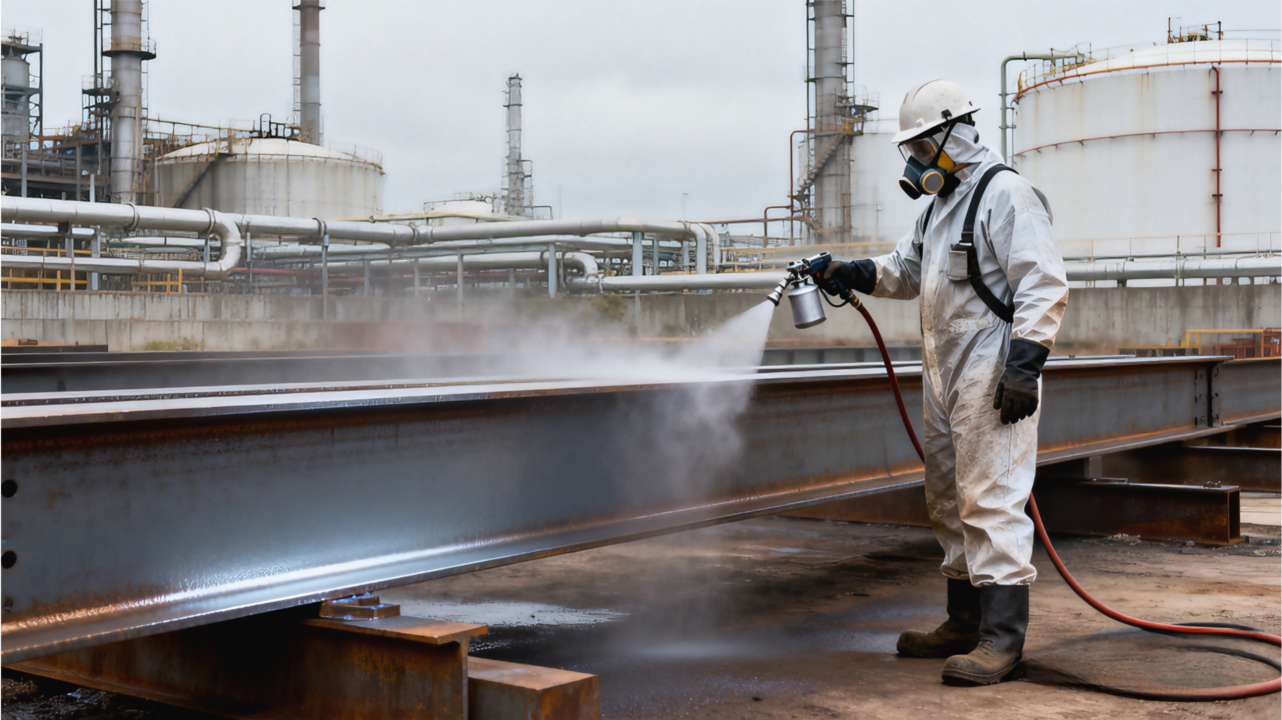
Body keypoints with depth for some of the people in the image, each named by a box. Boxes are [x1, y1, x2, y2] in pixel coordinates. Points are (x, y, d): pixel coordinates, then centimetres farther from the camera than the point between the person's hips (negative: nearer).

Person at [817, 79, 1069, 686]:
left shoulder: (1005, 194, -11)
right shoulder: (941, 201, 19)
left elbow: (1045, 284, -18)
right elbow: (908, 268, 29)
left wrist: (1025, 362, -24)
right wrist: (856, 274, 12)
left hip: (992, 379, -10)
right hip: (945, 377, 10)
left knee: (991, 500, -12)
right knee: (948, 499, 15)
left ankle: (1002, 637, -8)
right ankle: (964, 623, 26)